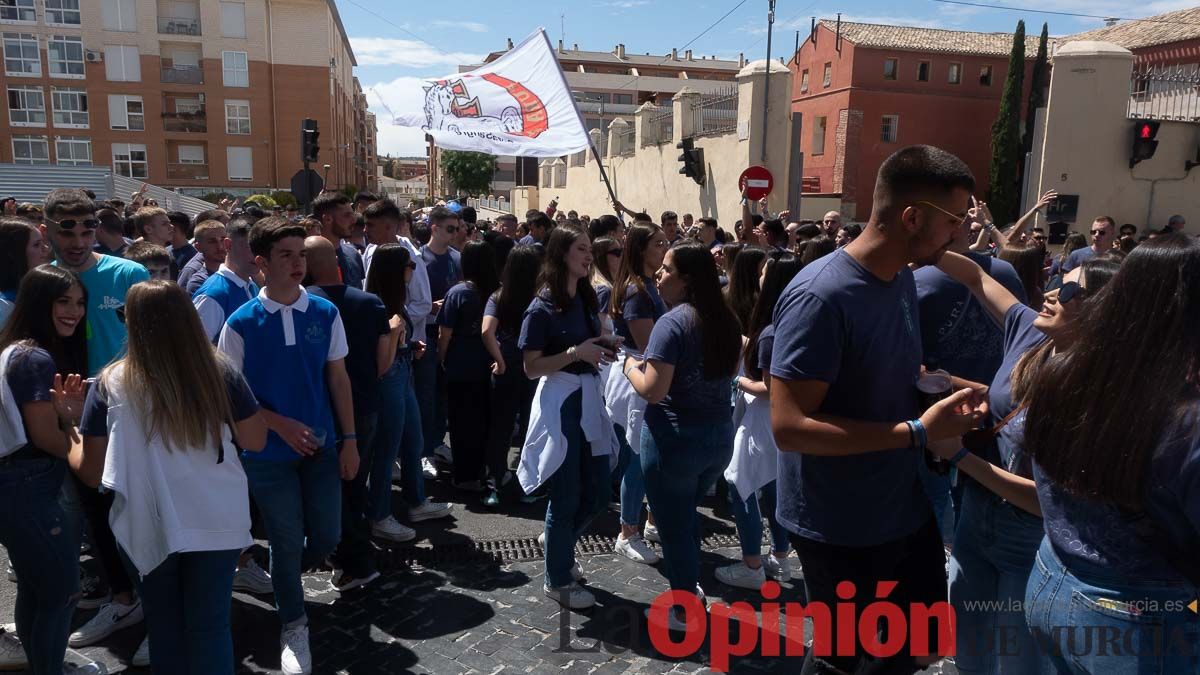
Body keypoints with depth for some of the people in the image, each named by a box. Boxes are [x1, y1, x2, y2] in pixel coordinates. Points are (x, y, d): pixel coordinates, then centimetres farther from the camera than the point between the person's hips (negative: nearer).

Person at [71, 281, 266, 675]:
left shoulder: (110, 385, -11)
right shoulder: (220, 374, -11)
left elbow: (91, 473, -3)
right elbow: (256, 441, -1)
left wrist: (70, 442, 17)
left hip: (148, 528, 0)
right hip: (218, 522, 0)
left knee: (164, 628, 22)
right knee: (211, 625, 13)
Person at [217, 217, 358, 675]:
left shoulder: (325, 313, -4)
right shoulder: (241, 323, -11)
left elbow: (338, 378, 2)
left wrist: (349, 440, 1)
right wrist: (280, 424, -17)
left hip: (321, 446, 3)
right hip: (269, 453, -2)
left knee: (327, 537, 10)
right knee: (287, 542, 9)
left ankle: (284, 579, 45)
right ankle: (294, 627, 34)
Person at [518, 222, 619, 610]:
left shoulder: (587, 300, 7)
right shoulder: (543, 308, -13)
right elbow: (532, 368, -14)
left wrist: (604, 351, 2)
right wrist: (575, 353, -23)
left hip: (590, 399, 7)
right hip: (559, 404, -7)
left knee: (597, 493, 13)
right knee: (566, 497, 4)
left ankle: (557, 541, 41)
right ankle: (558, 581, 24)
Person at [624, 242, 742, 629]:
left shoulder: (672, 322, -18)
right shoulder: (726, 321, 5)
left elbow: (652, 390, -21)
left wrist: (630, 365, -4)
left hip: (675, 438, -7)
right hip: (719, 436, 8)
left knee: (672, 523, 10)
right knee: (687, 515, 26)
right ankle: (691, 588, 40)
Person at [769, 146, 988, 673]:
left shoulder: (904, 279, 2)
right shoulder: (819, 296, -25)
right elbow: (789, 426, -29)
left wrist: (942, 387, -4)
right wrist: (919, 431, -27)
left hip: (905, 510, 8)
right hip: (839, 528, -7)